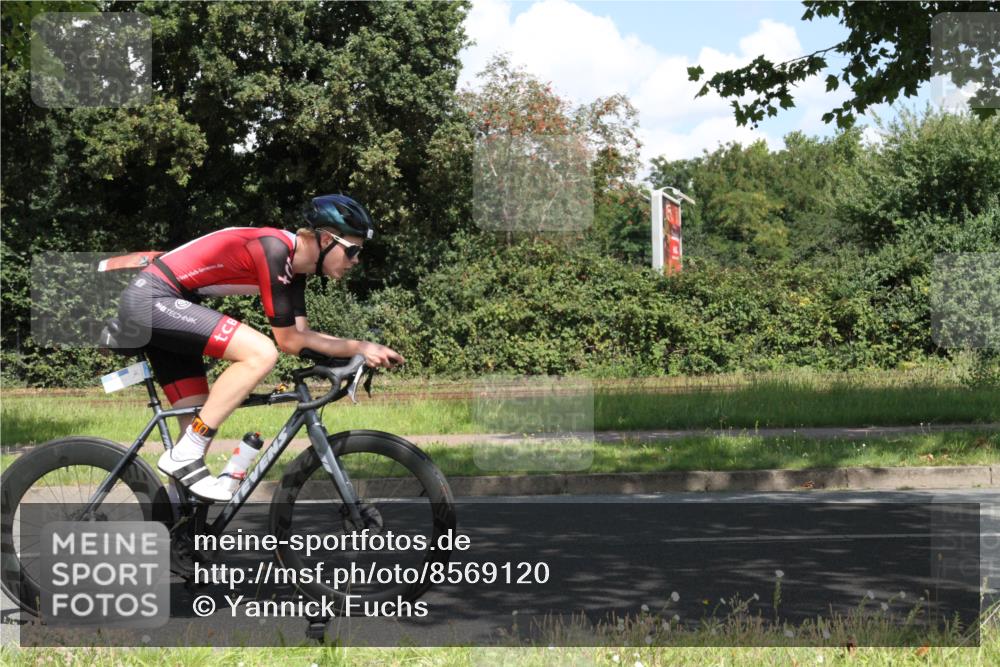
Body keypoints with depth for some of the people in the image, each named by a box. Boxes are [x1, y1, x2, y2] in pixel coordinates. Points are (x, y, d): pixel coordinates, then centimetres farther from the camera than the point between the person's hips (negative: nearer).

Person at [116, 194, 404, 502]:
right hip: (153, 300, -10)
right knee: (261, 354, -23)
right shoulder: (275, 249, -19)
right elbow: (289, 342, -16)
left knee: (201, 428, 7)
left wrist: (364, 348, 0)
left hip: (154, 305, 10)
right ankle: (184, 456, -17)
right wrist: (358, 348, -8)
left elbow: (301, 335, 8)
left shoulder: (294, 261, 8)